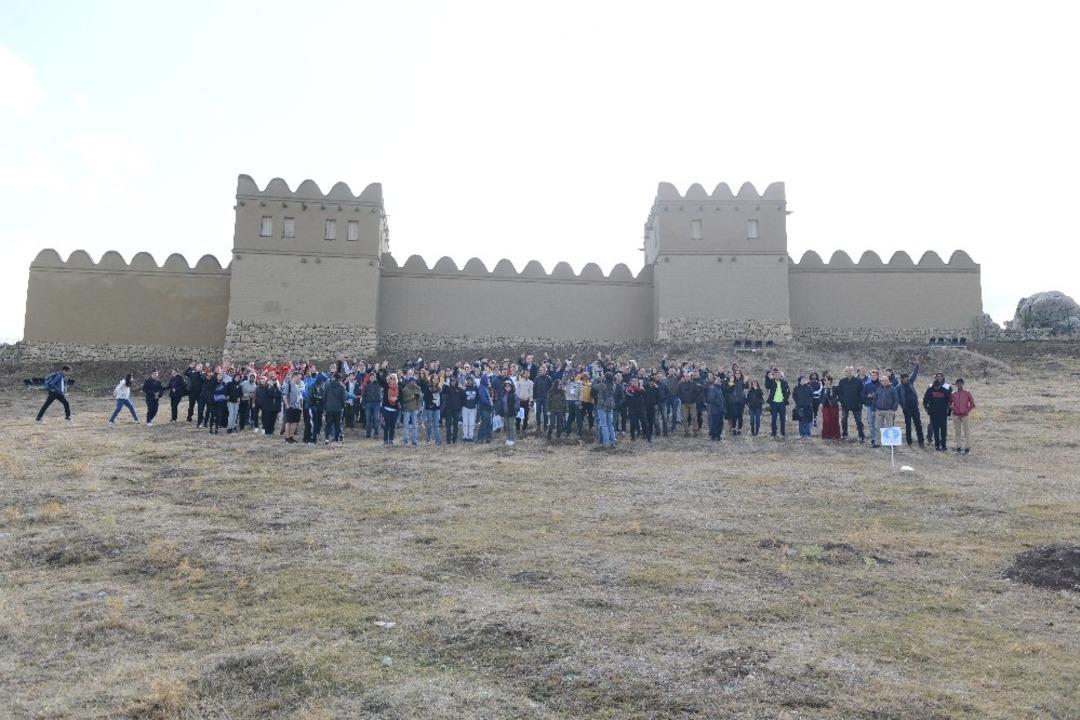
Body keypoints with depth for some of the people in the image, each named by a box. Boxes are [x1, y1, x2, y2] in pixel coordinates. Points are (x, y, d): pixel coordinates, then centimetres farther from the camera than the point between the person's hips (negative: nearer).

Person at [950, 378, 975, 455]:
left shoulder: (967, 393, -1)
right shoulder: (953, 393, 6)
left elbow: (972, 404, 1)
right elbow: (949, 403, 16)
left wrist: (967, 410, -9)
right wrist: (952, 408, -1)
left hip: (965, 415, -3)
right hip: (956, 415, 3)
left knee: (967, 432, -1)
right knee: (957, 432, 7)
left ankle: (967, 448, 4)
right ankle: (958, 448, 14)